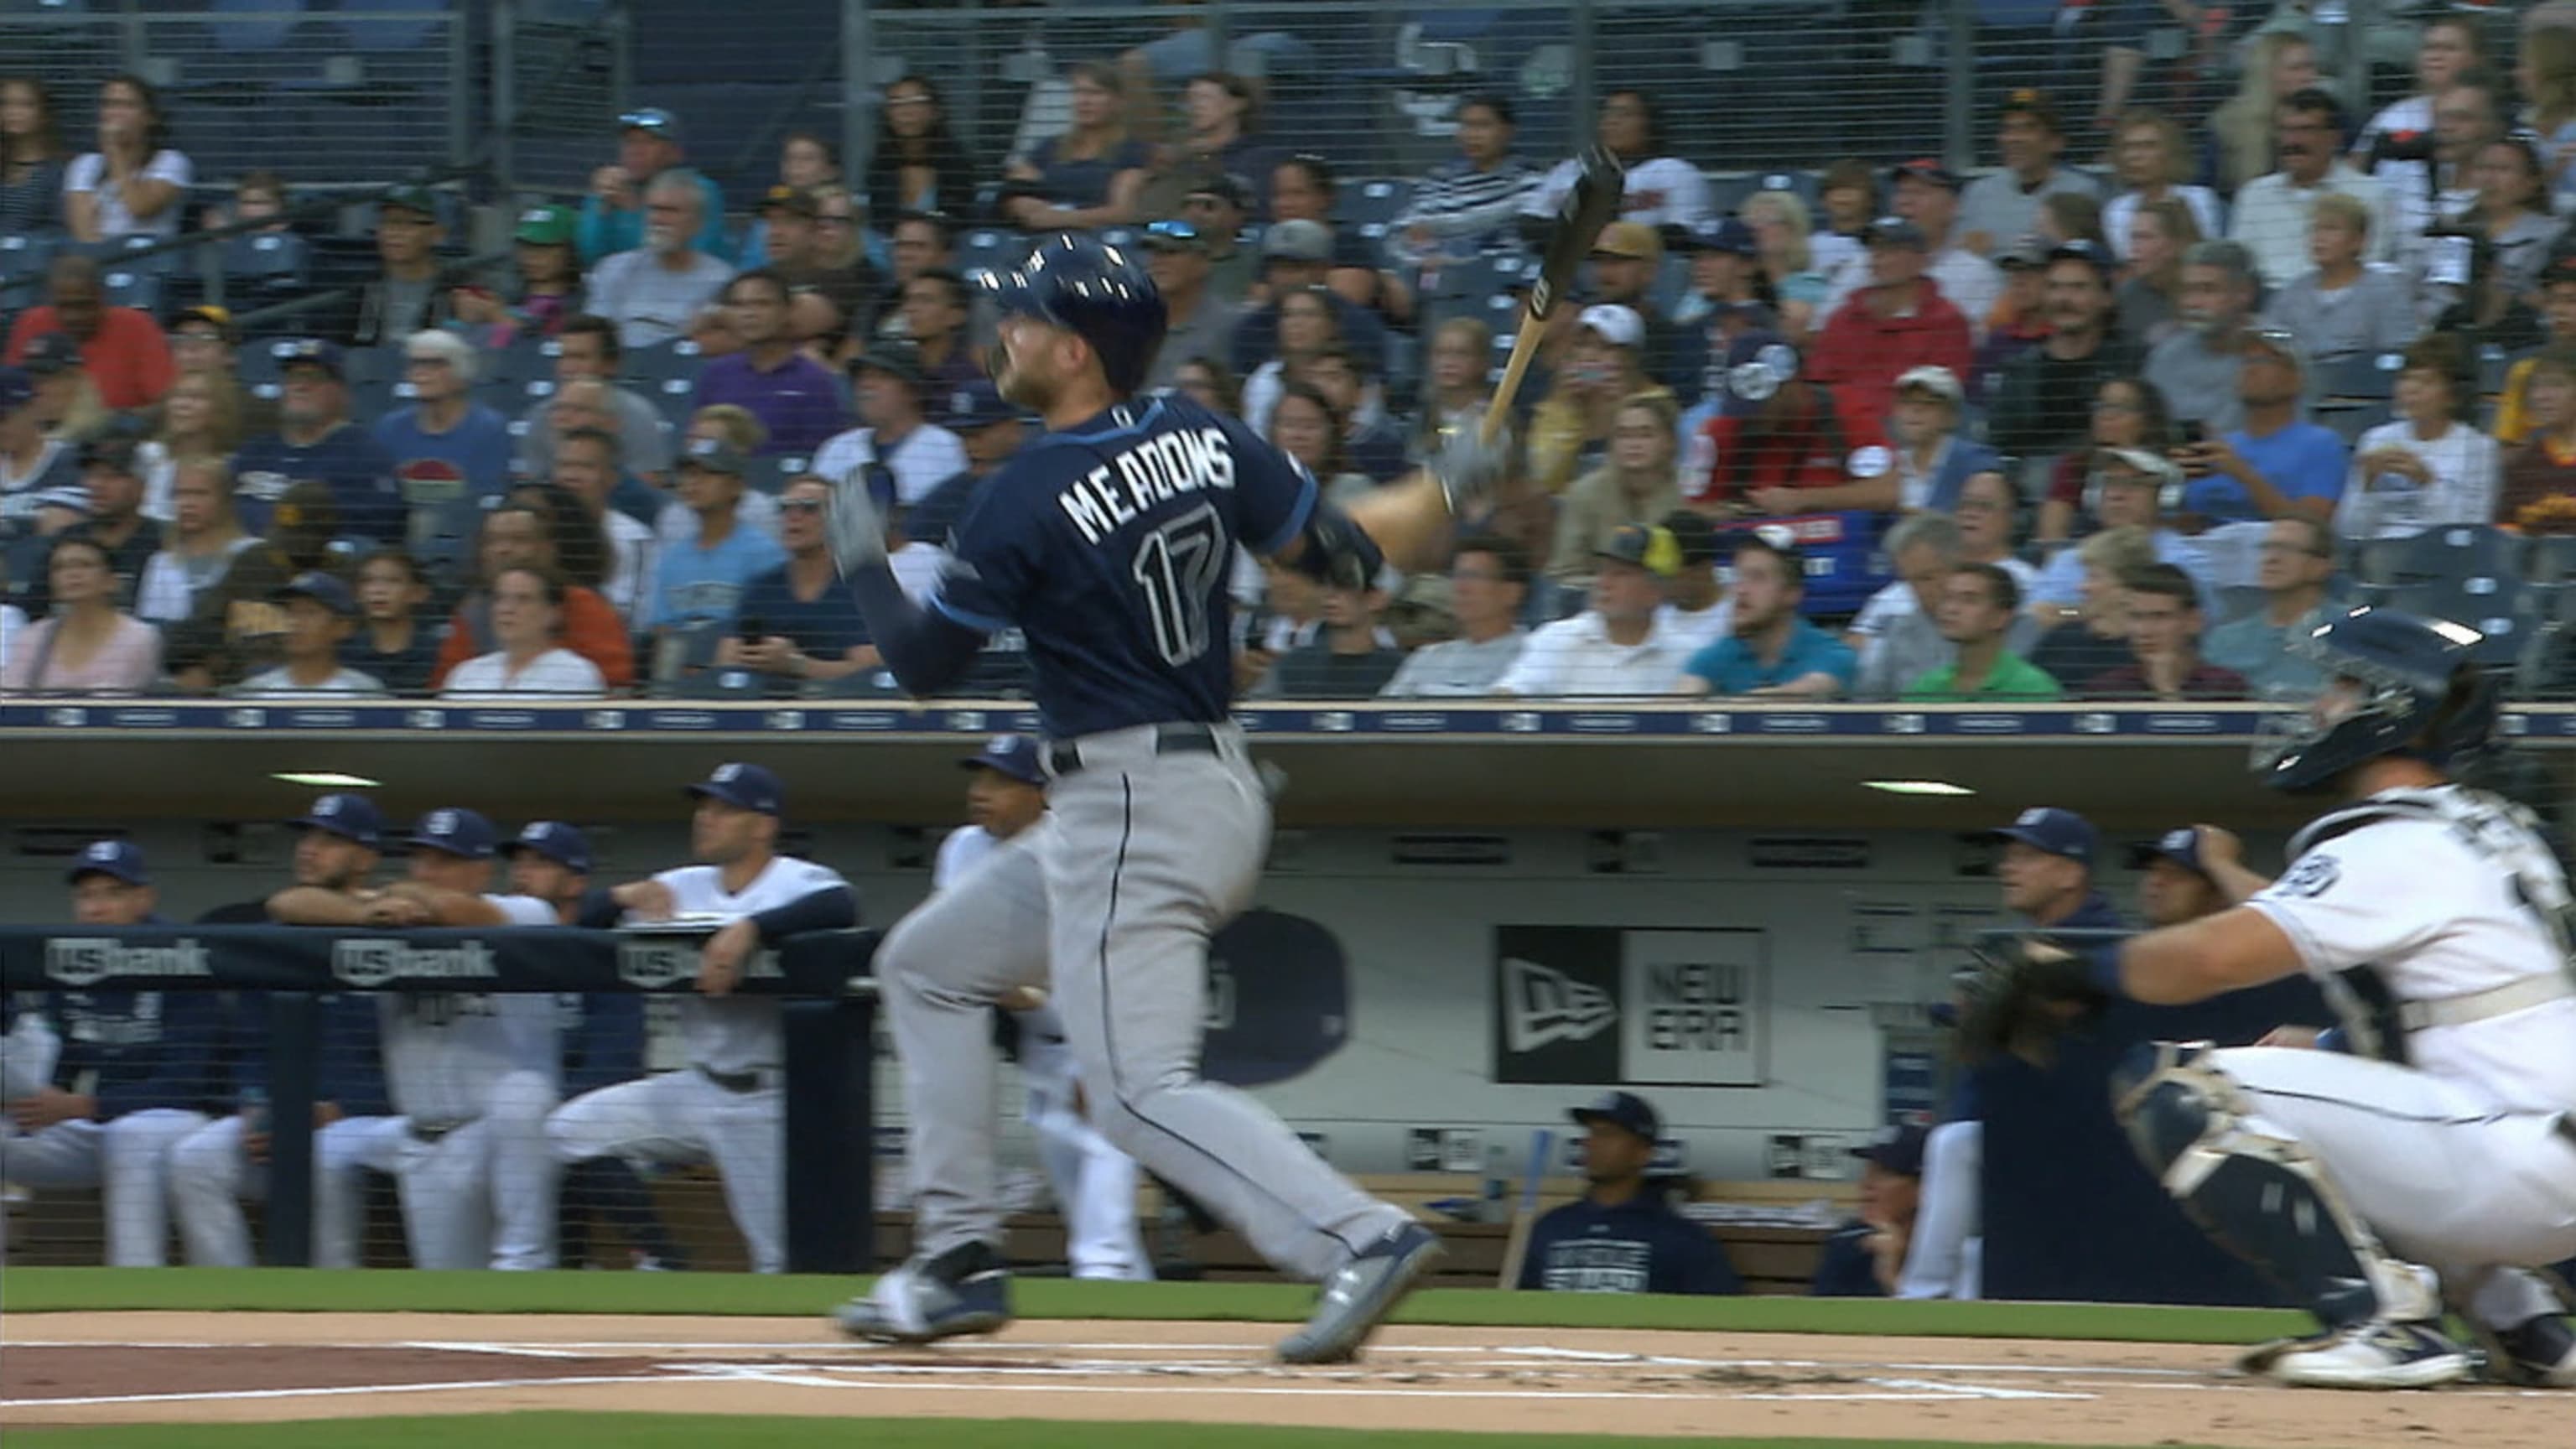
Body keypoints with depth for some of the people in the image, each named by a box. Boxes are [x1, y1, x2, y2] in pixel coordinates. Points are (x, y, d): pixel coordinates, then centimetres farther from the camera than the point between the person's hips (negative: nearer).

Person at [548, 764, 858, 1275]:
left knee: (780, 1258, -7)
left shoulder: (798, 882, -10)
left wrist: (749, 928, -43)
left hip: (767, 1100, -6)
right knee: (570, 1129, -1)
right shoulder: (682, 888, 9)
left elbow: (840, 906, -33)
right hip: (697, 1091, 6)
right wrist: (627, 898, -14)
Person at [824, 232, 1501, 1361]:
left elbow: (921, 664, -8)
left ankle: (1360, 1237, -28)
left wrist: (862, 563, 9)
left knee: (1142, 1090, -13)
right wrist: (1453, 487, 20)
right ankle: (957, 1264, 22)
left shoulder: (1029, 500, -16)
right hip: (1218, 790, 9)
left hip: (1129, 811, -9)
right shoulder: (1205, 441, 3)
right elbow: (1345, 553, 6)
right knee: (935, 965, 21)